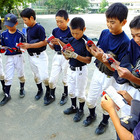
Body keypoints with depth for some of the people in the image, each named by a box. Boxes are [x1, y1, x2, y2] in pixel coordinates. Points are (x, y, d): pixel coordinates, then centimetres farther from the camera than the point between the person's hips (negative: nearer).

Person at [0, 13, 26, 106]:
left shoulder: (20, 34, -8)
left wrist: (19, 48, -23)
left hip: (18, 56, -2)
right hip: (9, 57, 2)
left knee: (21, 74, 10)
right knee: (8, 77, 3)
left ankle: (22, 89, 36)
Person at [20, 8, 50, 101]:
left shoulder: (39, 28, -16)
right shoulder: (28, 29, 9)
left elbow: (44, 42, -21)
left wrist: (29, 46, -22)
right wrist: (24, 46, -2)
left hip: (40, 56, -7)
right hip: (31, 56, 8)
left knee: (44, 76, -8)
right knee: (36, 76, 17)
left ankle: (49, 90, 17)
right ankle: (40, 90, 36)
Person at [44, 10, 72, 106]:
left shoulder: (71, 32, -10)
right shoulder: (55, 31, 4)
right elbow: (54, 47, 9)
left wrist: (60, 43, -25)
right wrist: (49, 44, -12)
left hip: (67, 57, -4)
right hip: (57, 56, 4)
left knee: (65, 79, 10)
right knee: (52, 80, 6)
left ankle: (65, 95, 34)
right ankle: (52, 96, 29)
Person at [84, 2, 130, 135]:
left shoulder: (125, 42, -22)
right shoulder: (104, 32, -5)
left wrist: (103, 58, -35)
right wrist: (93, 50, -18)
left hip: (110, 77, -5)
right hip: (98, 72, 5)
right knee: (89, 100, 17)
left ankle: (104, 122, 46)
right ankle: (92, 115, 49)